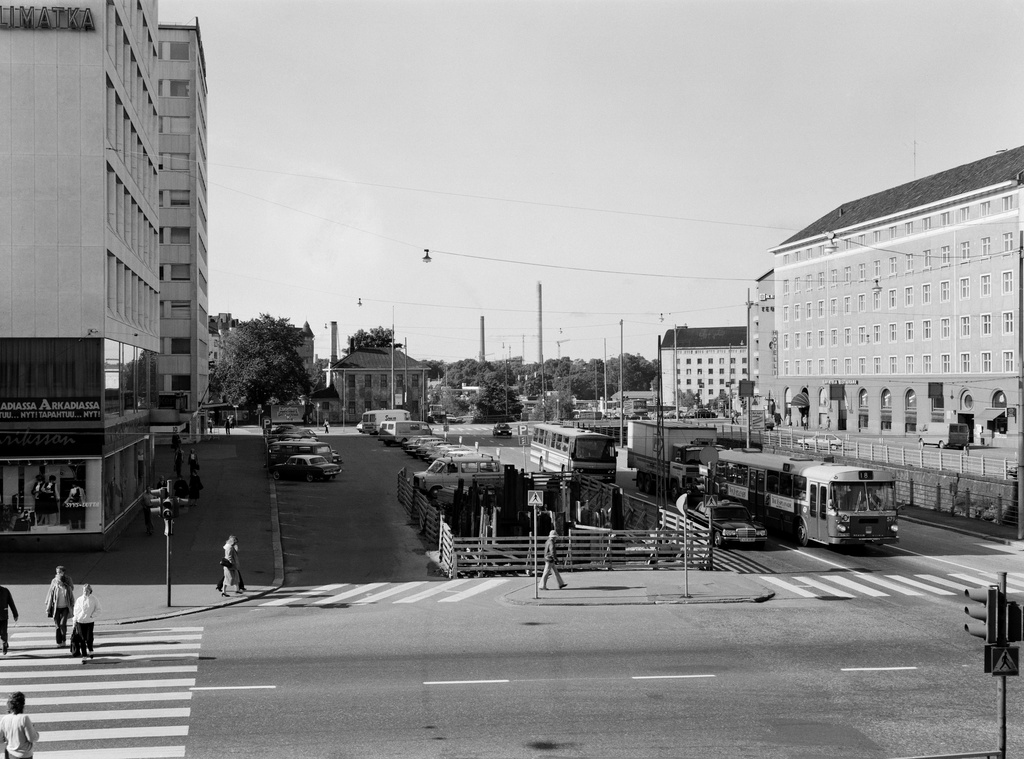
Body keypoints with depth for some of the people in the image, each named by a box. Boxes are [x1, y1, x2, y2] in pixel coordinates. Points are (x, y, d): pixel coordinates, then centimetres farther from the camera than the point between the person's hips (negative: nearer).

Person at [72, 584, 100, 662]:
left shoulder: (93, 599, -2)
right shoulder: (79, 599, 1)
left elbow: (98, 609, 6)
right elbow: (75, 611, 8)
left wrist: (93, 615, -11)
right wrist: (74, 622, 6)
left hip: (90, 622, -1)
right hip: (80, 621, 1)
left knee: (89, 639, -5)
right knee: (83, 639, 0)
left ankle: (90, 651, 26)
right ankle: (83, 656, 7)